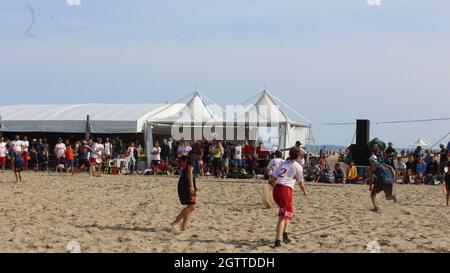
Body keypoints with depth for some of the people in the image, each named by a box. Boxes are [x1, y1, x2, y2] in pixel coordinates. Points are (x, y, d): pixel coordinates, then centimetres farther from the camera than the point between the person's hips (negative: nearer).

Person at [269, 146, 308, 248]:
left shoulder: (283, 164, 16)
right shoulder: (298, 166, 2)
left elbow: (272, 177, 11)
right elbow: (301, 182, 8)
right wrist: (304, 191, 27)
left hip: (276, 189, 6)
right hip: (286, 190, -6)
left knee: (287, 212, 26)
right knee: (284, 216, -5)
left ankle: (284, 234, 24)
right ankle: (278, 240, -15)